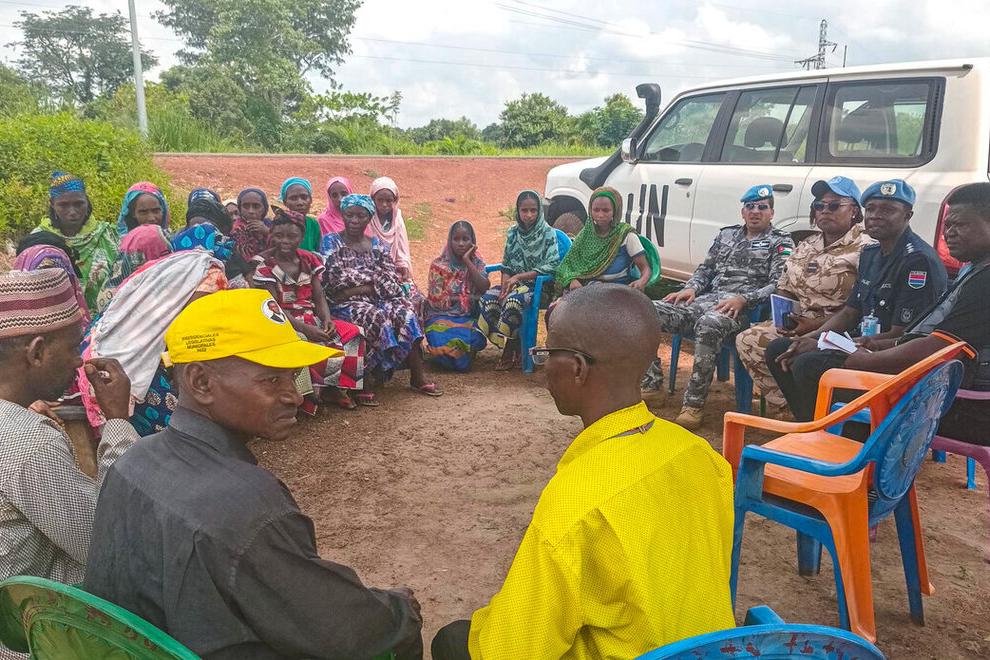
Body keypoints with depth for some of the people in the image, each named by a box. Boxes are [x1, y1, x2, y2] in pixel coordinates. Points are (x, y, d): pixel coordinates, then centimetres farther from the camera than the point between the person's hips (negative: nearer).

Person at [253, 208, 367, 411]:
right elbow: (274, 308, -14)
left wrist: (327, 319, -16)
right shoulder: (264, 264, -7)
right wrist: (304, 328, -26)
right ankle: (312, 393, -16)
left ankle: (340, 388, -9)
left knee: (353, 333, -14)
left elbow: (319, 297, 7)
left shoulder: (309, 260, 10)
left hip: (312, 319, 6)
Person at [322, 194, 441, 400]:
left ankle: (418, 376, -19)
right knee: (376, 317, -33)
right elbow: (334, 283, -9)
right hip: (345, 305, -4)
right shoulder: (331, 242, 4)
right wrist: (374, 284, -8)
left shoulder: (376, 245, 16)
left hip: (375, 300, 4)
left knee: (405, 313, -23)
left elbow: (391, 281, 4)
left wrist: (364, 288, -11)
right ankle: (361, 383, -27)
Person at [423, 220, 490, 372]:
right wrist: (466, 298, -5)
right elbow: (436, 300, -8)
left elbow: (485, 288, -13)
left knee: (477, 340, -28)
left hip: (469, 318, 3)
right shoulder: (439, 265, -2)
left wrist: (467, 261, -12)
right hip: (441, 316, -3)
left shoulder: (477, 263, 7)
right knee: (443, 343, -31)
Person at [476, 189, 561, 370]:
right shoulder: (513, 233, 11)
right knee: (487, 297, -24)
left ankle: (510, 350, -18)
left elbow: (552, 266, -13)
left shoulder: (548, 234, -4)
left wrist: (518, 277, -16)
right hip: (514, 283, 5)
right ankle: (513, 347, -16)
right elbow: (506, 266, 13)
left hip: (538, 285, -5)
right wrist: (505, 285, -9)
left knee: (513, 300, -35)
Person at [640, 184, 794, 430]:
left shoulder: (780, 242, 8)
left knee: (709, 324, -42)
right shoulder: (727, 234, 25)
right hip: (705, 300, 6)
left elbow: (779, 285, -4)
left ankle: (694, 404, -35)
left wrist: (742, 299, -19)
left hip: (741, 308, -6)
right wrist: (691, 288, 3)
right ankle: (651, 382, -4)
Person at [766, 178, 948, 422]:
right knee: (778, 350, 2)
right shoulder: (871, 253, 13)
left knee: (808, 364, -29)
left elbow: (902, 336, -20)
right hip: (861, 343, 10)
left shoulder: (919, 260, -16)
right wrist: (810, 339, -4)